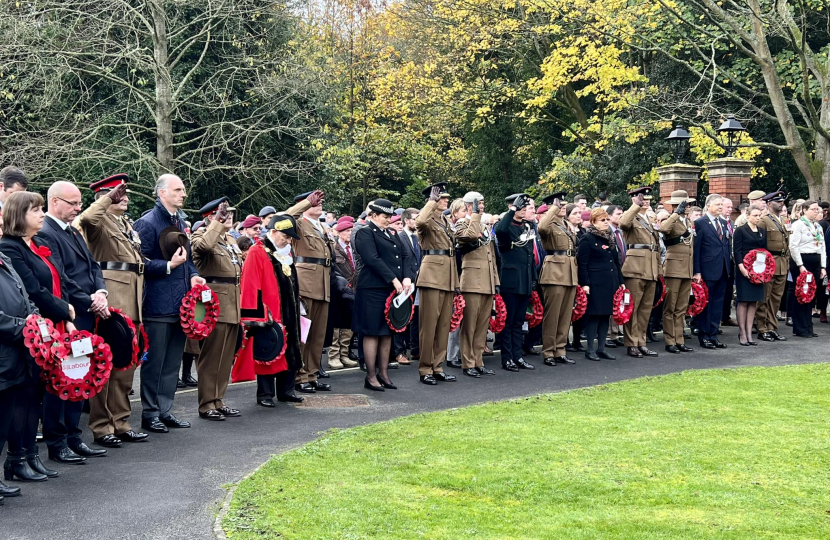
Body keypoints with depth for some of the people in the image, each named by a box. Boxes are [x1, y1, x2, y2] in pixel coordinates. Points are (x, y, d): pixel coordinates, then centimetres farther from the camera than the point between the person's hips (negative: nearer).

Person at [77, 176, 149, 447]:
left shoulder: (127, 225, 21)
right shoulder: (100, 221, -4)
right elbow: (86, 219, -31)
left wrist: (139, 304, 18)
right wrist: (109, 198, -21)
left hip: (130, 303, 8)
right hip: (110, 300, -8)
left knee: (126, 364, 11)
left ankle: (120, 422, 19)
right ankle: (101, 427, 1)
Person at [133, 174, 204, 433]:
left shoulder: (180, 221, 16)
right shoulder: (147, 223, -10)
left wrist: (193, 274, 5)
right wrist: (169, 266, -20)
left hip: (180, 303, 8)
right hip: (158, 303, -8)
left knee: (173, 361, 12)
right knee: (154, 361, -1)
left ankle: (164, 410, 19)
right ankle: (149, 413, 7)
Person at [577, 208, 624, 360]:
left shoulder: (610, 238, 16)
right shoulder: (587, 239, -7)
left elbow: (616, 262, 20)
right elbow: (582, 263, -11)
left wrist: (620, 281, 15)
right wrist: (585, 283, -16)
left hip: (610, 283, 7)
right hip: (595, 284, -7)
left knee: (605, 315, 8)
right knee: (594, 315, -4)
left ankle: (601, 348, 14)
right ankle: (590, 349, 2)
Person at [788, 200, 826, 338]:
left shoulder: (818, 226, 16)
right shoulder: (798, 224, -6)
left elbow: (822, 247, 17)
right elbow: (793, 246, -13)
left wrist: (823, 267, 9)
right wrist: (800, 266, -17)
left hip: (816, 262, 7)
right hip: (801, 261, -7)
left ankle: (808, 328, 15)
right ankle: (799, 329, 2)